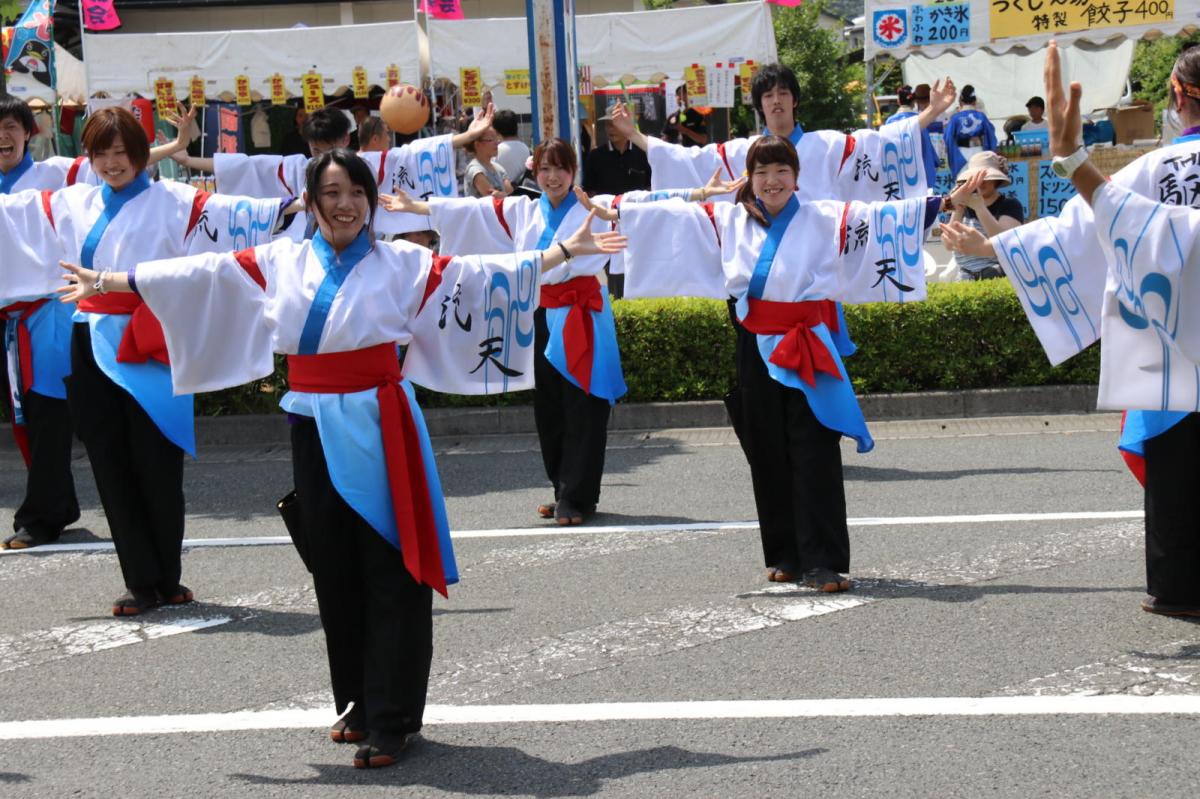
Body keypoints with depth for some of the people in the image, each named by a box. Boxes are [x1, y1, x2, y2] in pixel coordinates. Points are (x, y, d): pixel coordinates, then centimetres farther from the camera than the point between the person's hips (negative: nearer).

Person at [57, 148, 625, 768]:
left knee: (391, 573, -4)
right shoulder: (280, 263, 9)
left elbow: (478, 274, 0)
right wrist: (108, 282, 10)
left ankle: (391, 720, 0)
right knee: (335, 570, 9)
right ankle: (360, 702, 22)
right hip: (316, 431, 3)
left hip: (379, 428, -3)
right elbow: (198, 273, 10)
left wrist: (564, 250, -5)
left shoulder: (402, 263, 2)